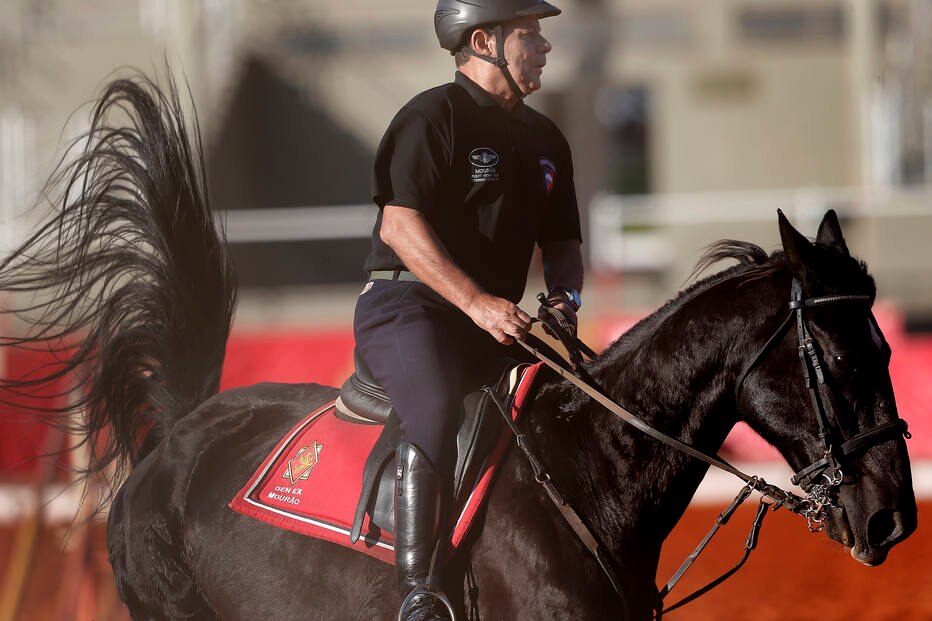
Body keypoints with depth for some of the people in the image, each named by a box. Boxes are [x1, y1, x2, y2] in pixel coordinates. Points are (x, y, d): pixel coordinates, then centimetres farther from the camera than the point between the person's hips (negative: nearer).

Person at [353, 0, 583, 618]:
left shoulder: (545, 139, 20)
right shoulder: (433, 116, -6)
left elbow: (562, 243, 25)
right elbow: (400, 225, -16)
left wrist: (564, 296, 0)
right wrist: (477, 302, -24)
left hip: (495, 326, 8)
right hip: (407, 304, -8)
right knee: (435, 410, -33)